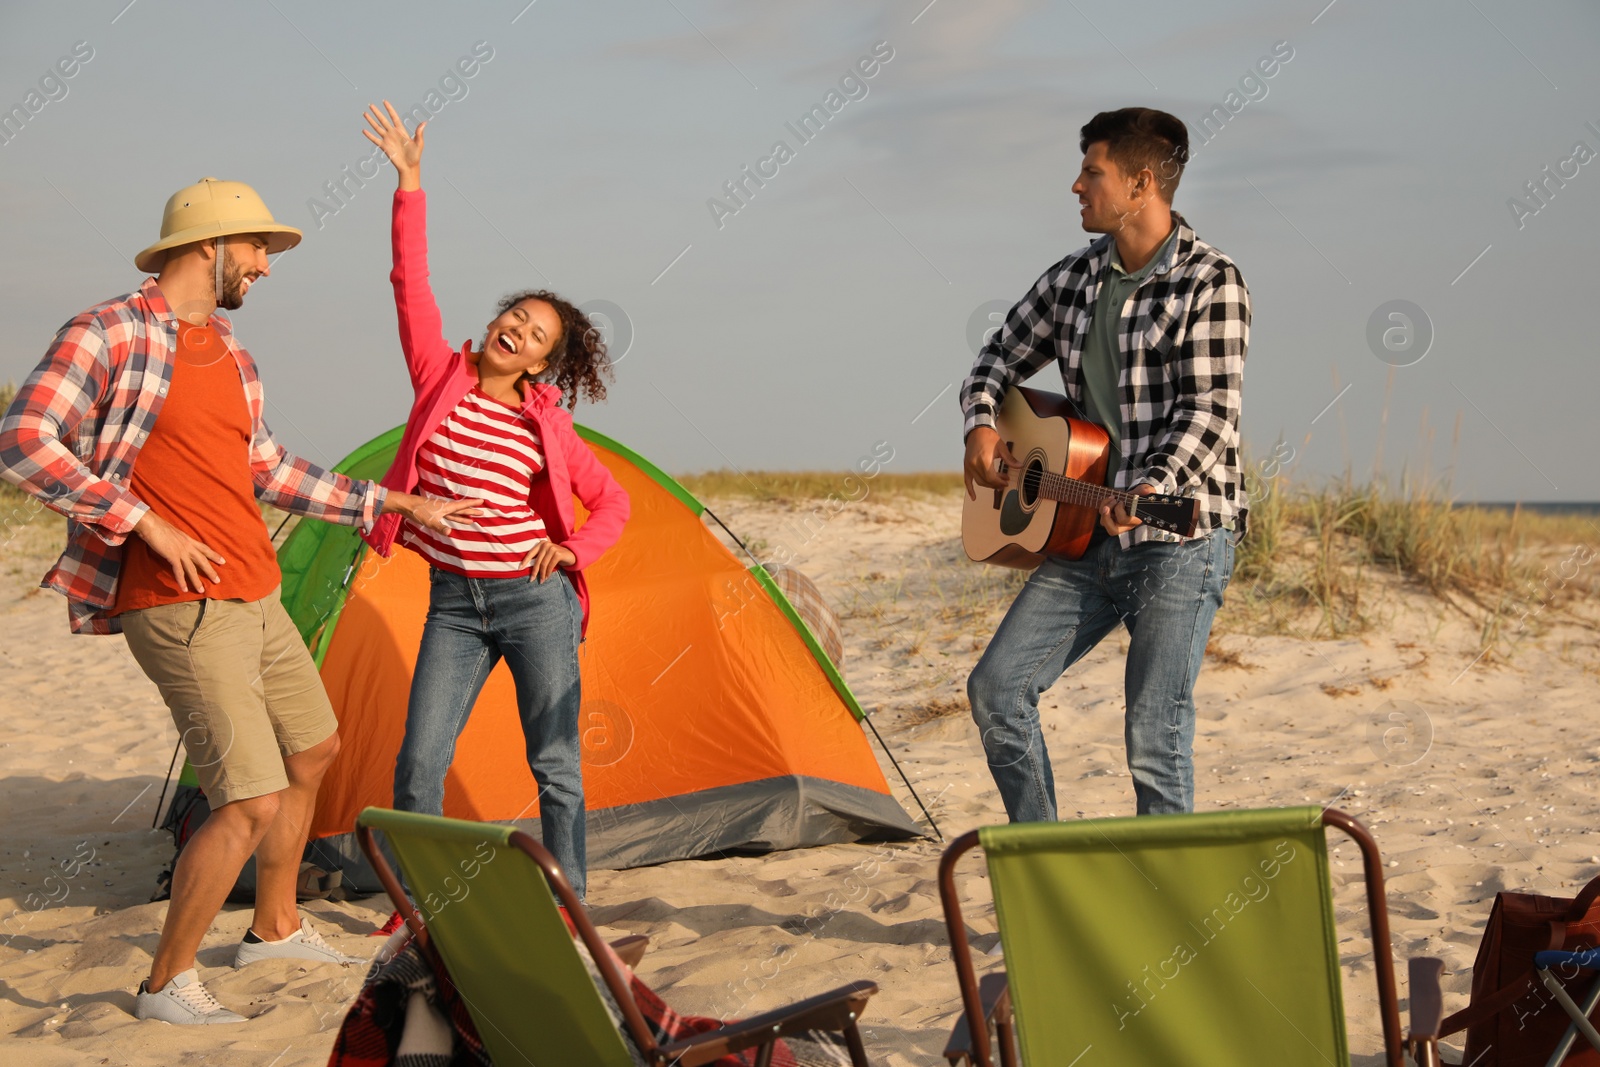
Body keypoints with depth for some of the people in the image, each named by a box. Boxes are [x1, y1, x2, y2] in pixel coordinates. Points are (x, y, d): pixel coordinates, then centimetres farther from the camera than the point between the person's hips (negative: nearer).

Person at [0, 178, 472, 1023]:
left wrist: (388, 504, 26)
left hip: (254, 601, 10)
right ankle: (166, 985, 3)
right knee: (251, 803, -14)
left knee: (312, 750, 24)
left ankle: (275, 930, 41)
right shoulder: (110, 335, -12)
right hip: (183, 610, -9)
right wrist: (149, 523, -21)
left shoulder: (231, 356, 13)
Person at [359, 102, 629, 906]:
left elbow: (613, 503, 8)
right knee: (419, 761, -1)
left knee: (554, 765, 2)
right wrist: (410, 183, -11)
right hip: (454, 602, 2)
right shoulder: (440, 378, 1)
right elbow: (411, 283, -7)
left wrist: (572, 550, -10)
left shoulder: (547, 424, -1)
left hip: (535, 601, -2)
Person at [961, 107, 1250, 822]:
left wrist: (1153, 487, -32)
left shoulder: (1209, 282, -9)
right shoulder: (1071, 280, 11)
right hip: (1087, 535, 7)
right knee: (995, 687, 1)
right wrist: (981, 427, 2)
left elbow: (1211, 413, -16)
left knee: (1155, 736, -9)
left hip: (1180, 536, -7)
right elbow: (1000, 360, 23)